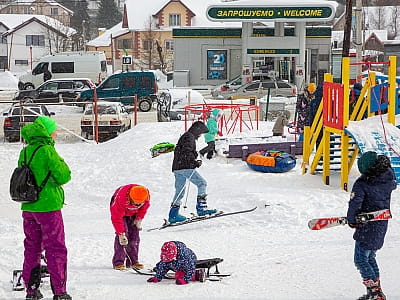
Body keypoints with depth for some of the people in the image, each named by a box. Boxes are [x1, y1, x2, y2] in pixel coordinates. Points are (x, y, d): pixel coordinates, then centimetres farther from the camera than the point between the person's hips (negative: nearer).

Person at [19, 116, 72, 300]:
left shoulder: (25, 152, 6)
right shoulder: (47, 150, -15)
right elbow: (64, 176, -13)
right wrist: (62, 164, 5)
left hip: (28, 207, 7)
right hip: (48, 207, -7)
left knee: (32, 247, 15)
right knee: (56, 249, 1)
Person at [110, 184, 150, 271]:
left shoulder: (146, 196, -29)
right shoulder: (121, 198, -42)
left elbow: (144, 207, -4)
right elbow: (117, 218, -36)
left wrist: (139, 219, -8)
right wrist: (121, 233, -37)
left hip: (133, 213, 5)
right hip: (120, 212, -5)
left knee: (134, 235, -3)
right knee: (123, 233, -19)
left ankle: (133, 261, 5)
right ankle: (118, 262, -17)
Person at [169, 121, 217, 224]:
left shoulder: (185, 136, 25)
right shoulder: (189, 137, -7)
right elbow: (186, 152, -21)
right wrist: (195, 162, -17)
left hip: (177, 168, 10)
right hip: (185, 167, -10)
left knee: (180, 191, 11)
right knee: (202, 183, -6)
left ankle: (173, 215, 12)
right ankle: (201, 208, -11)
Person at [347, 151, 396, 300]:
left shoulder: (361, 183, -20)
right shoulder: (388, 179, -1)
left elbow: (354, 203, -22)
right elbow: (393, 185, 22)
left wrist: (351, 221, -7)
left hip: (367, 228, -7)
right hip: (382, 226, 7)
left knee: (361, 260, 1)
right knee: (370, 258, 21)